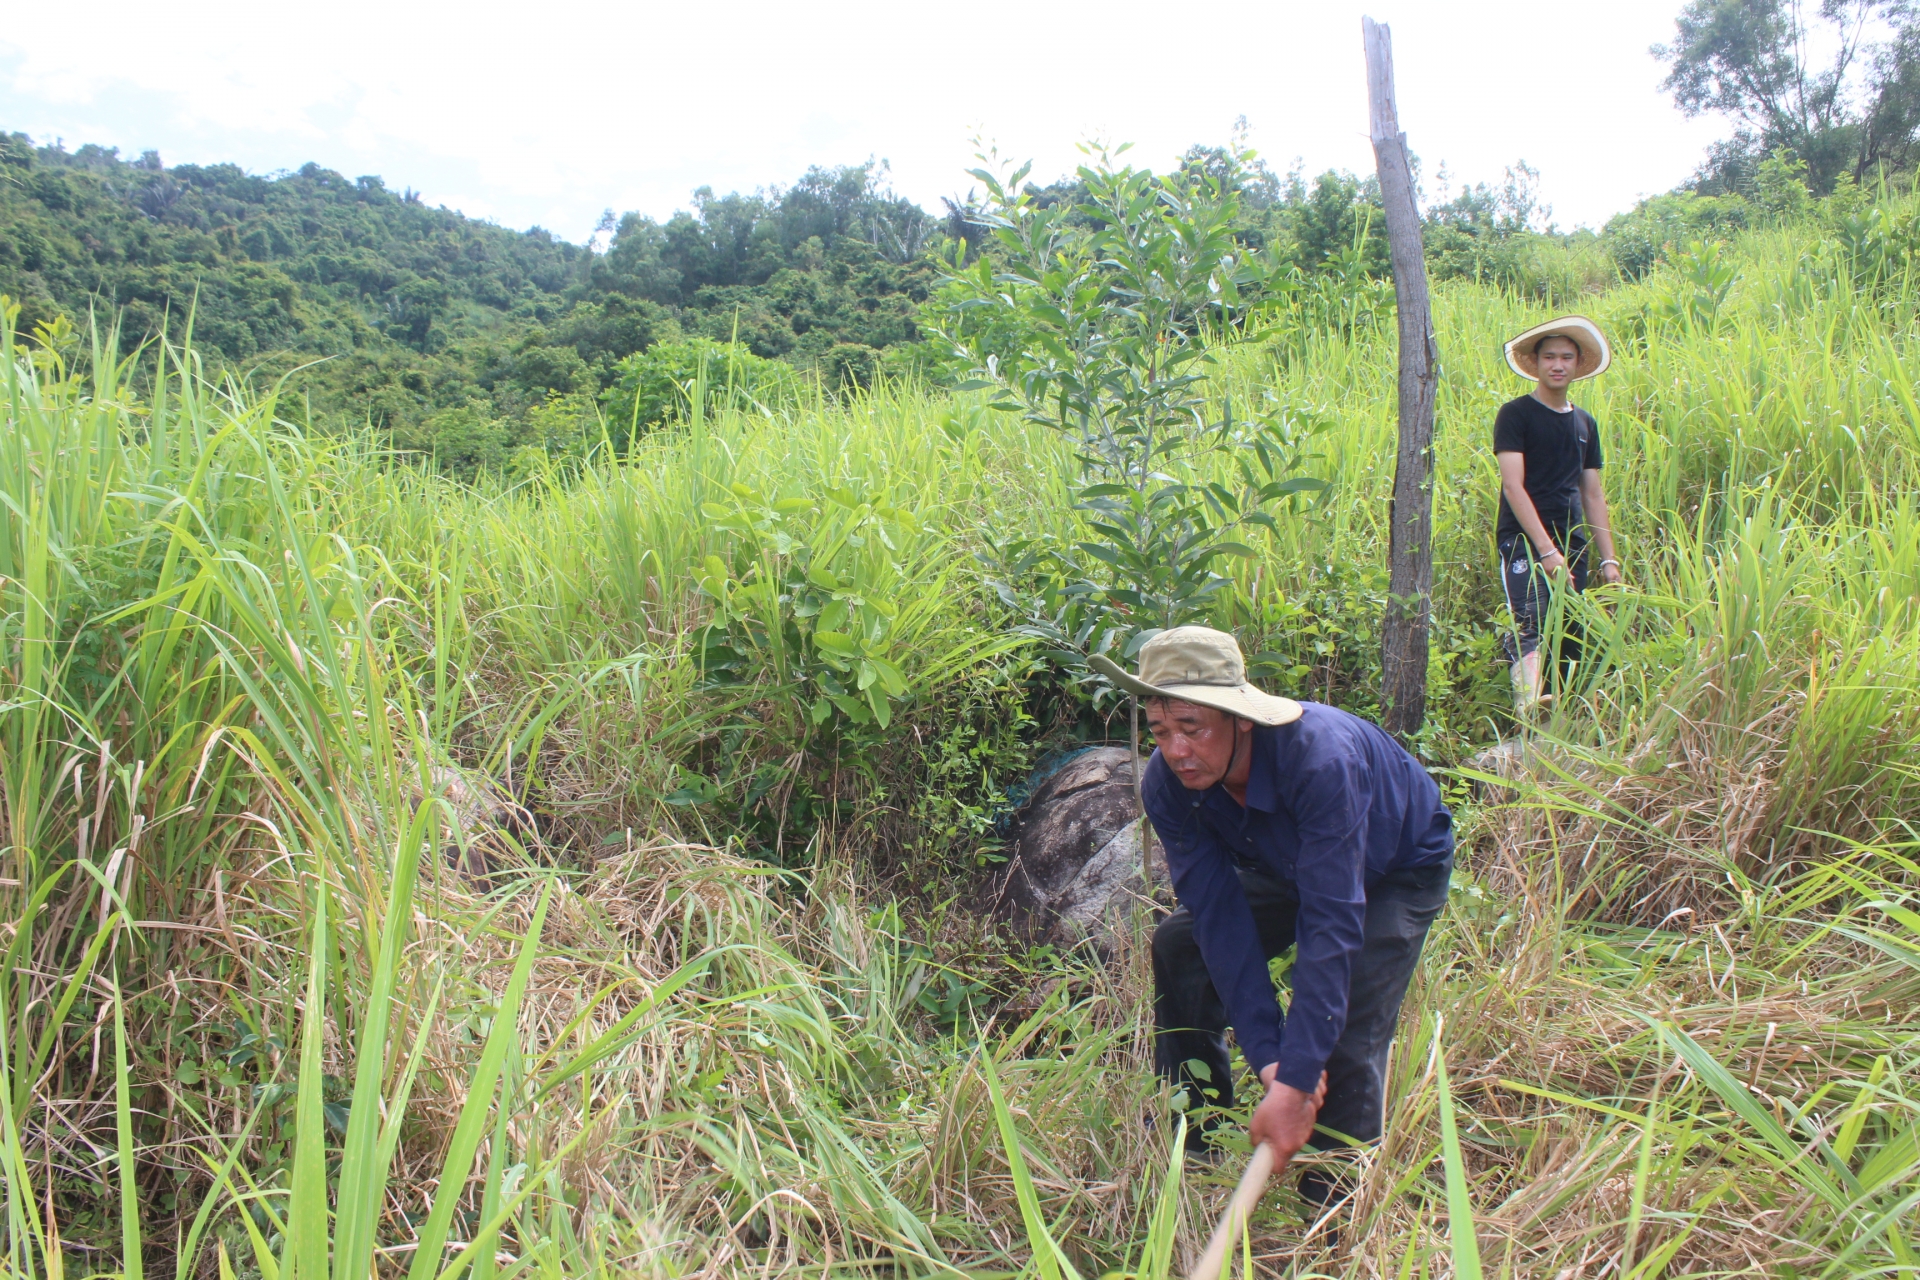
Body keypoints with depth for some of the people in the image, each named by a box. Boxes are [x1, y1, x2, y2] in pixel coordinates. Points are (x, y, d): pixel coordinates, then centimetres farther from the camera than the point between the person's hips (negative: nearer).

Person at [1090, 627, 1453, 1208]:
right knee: (1178, 944, -7)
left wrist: (1295, 1082, -48)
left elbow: (1332, 924, -46)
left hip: (1398, 870, -5)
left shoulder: (1320, 757, -44)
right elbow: (1220, 916, -26)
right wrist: (1268, 1057, -33)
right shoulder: (1165, 784, -26)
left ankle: (1334, 1201, 0)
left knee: (1343, 1041, -22)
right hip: (1288, 869, 5)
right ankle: (1193, 1141, 11)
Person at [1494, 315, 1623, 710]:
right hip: (1524, 541, -6)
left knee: (1571, 638, 3)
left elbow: (1593, 495, 21)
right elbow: (1513, 486, -8)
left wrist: (1609, 558, 13)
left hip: (1572, 544, 6)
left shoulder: (1585, 423, 20)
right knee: (1531, 622, -27)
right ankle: (1529, 701, -44)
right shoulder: (1516, 414, 1)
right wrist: (1546, 550, -16)